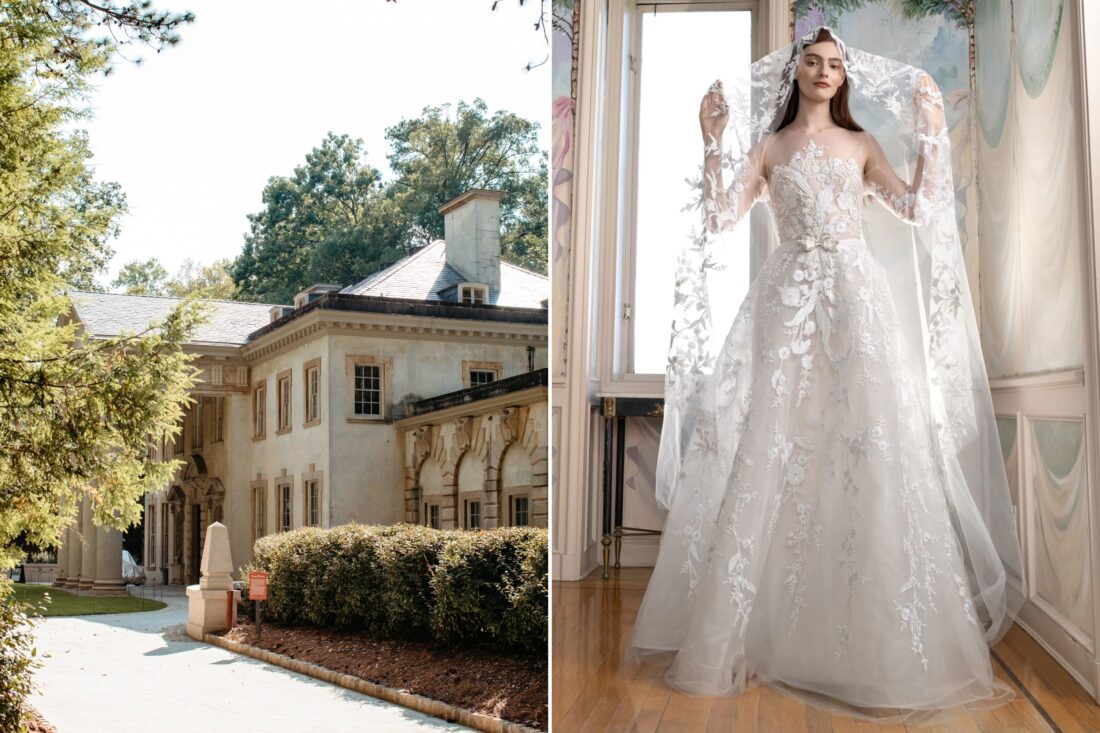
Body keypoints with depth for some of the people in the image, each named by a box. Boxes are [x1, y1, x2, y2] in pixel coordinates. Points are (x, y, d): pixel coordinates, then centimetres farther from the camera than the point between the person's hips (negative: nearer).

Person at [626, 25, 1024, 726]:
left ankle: (876, 635, 3)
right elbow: (723, 215, 0)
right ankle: (761, 622, 4)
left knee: (867, 442, -7)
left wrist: (931, 135, -1)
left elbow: (916, 208, 3)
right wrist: (716, 141, -4)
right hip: (789, 301, 0)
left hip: (856, 300, 1)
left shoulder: (863, 144, 15)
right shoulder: (768, 145, 13)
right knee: (775, 445, -5)